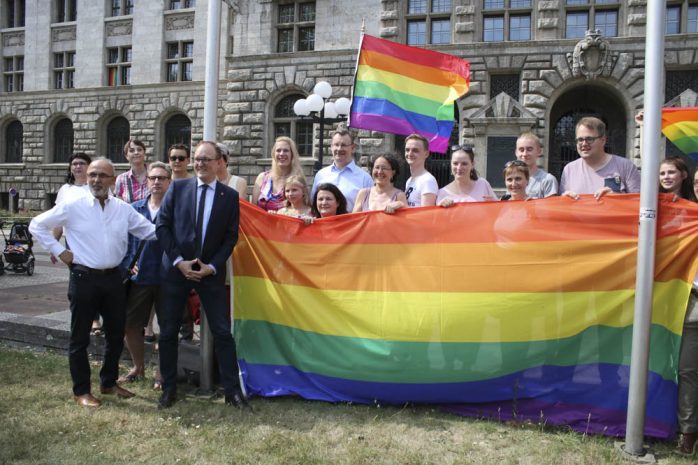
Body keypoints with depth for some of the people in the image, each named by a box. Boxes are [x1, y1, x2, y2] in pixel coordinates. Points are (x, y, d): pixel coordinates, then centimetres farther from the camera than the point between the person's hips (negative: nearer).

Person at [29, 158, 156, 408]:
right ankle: (81, 390, 21)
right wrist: (59, 251, -2)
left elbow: (152, 231, 7)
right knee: (80, 337, 6)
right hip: (84, 277, -3)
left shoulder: (124, 209, 3)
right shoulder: (72, 207, -6)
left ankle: (109, 382, 32)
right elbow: (37, 225, 3)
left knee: (116, 334, 13)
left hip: (113, 277, 4)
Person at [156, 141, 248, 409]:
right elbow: (162, 226, 0)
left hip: (211, 271, -1)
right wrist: (179, 261, -8)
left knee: (222, 332, 0)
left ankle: (232, 391, 10)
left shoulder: (230, 196, 2)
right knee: (168, 331, 7)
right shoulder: (177, 188, 2)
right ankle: (169, 389, 22)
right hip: (175, 269, 1)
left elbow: (231, 236, 2)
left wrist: (212, 266, -9)